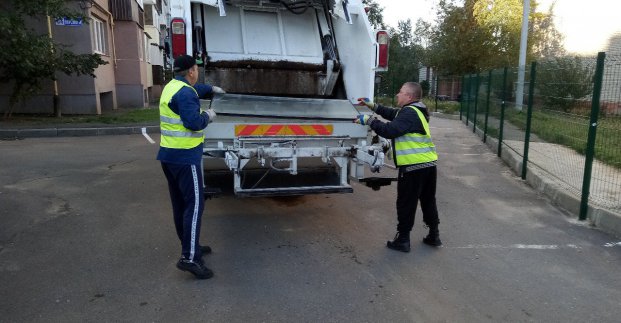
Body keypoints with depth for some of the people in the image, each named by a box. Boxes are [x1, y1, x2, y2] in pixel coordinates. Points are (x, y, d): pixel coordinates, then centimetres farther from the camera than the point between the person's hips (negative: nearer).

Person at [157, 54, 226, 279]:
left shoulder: (172, 86, 15)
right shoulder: (185, 93, -16)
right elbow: (193, 123, -23)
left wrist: (211, 89, 43)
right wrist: (208, 116, -6)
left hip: (169, 155, 10)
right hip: (185, 157, -10)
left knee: (180, 203, 15)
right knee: (194, 204, -9)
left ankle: (190, 246, 28)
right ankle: (189, 257, -11)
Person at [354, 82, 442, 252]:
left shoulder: (409, 113, -16)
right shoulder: (416, 111, 15)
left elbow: (389, 130, -24)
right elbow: (393, 114, 23)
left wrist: (369, 120, -15)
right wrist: (373, 106, 17)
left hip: (413, 167, -10)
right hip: (429, 164, 10)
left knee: (406, 204, 2)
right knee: (428, 201, 19)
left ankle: (402, 240, 11)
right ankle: (434, 236, 30)